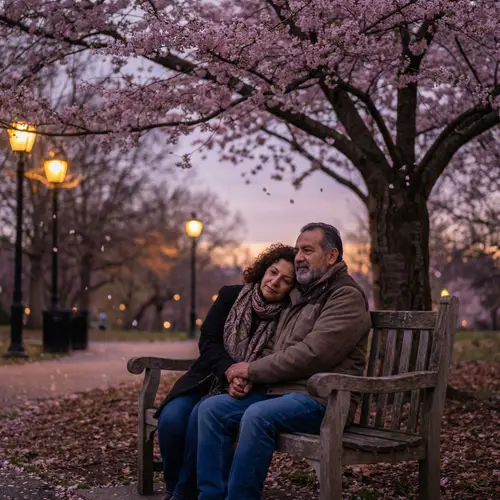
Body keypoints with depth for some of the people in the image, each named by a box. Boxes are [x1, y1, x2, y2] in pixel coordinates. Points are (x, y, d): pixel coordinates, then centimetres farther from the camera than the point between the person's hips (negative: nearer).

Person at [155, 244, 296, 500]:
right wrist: (229, 371, -23)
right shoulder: (231, 296, 0)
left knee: (202, 417, -32)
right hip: (207, 379, 3)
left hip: (246, 390, -2)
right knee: (171, 418, -25)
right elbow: (208, 341, -5)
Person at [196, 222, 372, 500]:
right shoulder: (300, 294, 21)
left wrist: (254, 369, -11)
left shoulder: (347, 297, -7)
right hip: (279, 390, 9)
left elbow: (311, 354, -19)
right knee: (211, 408, -7)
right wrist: (250, 376, 0)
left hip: (321, 397, -9)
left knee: (258, 415, -34)